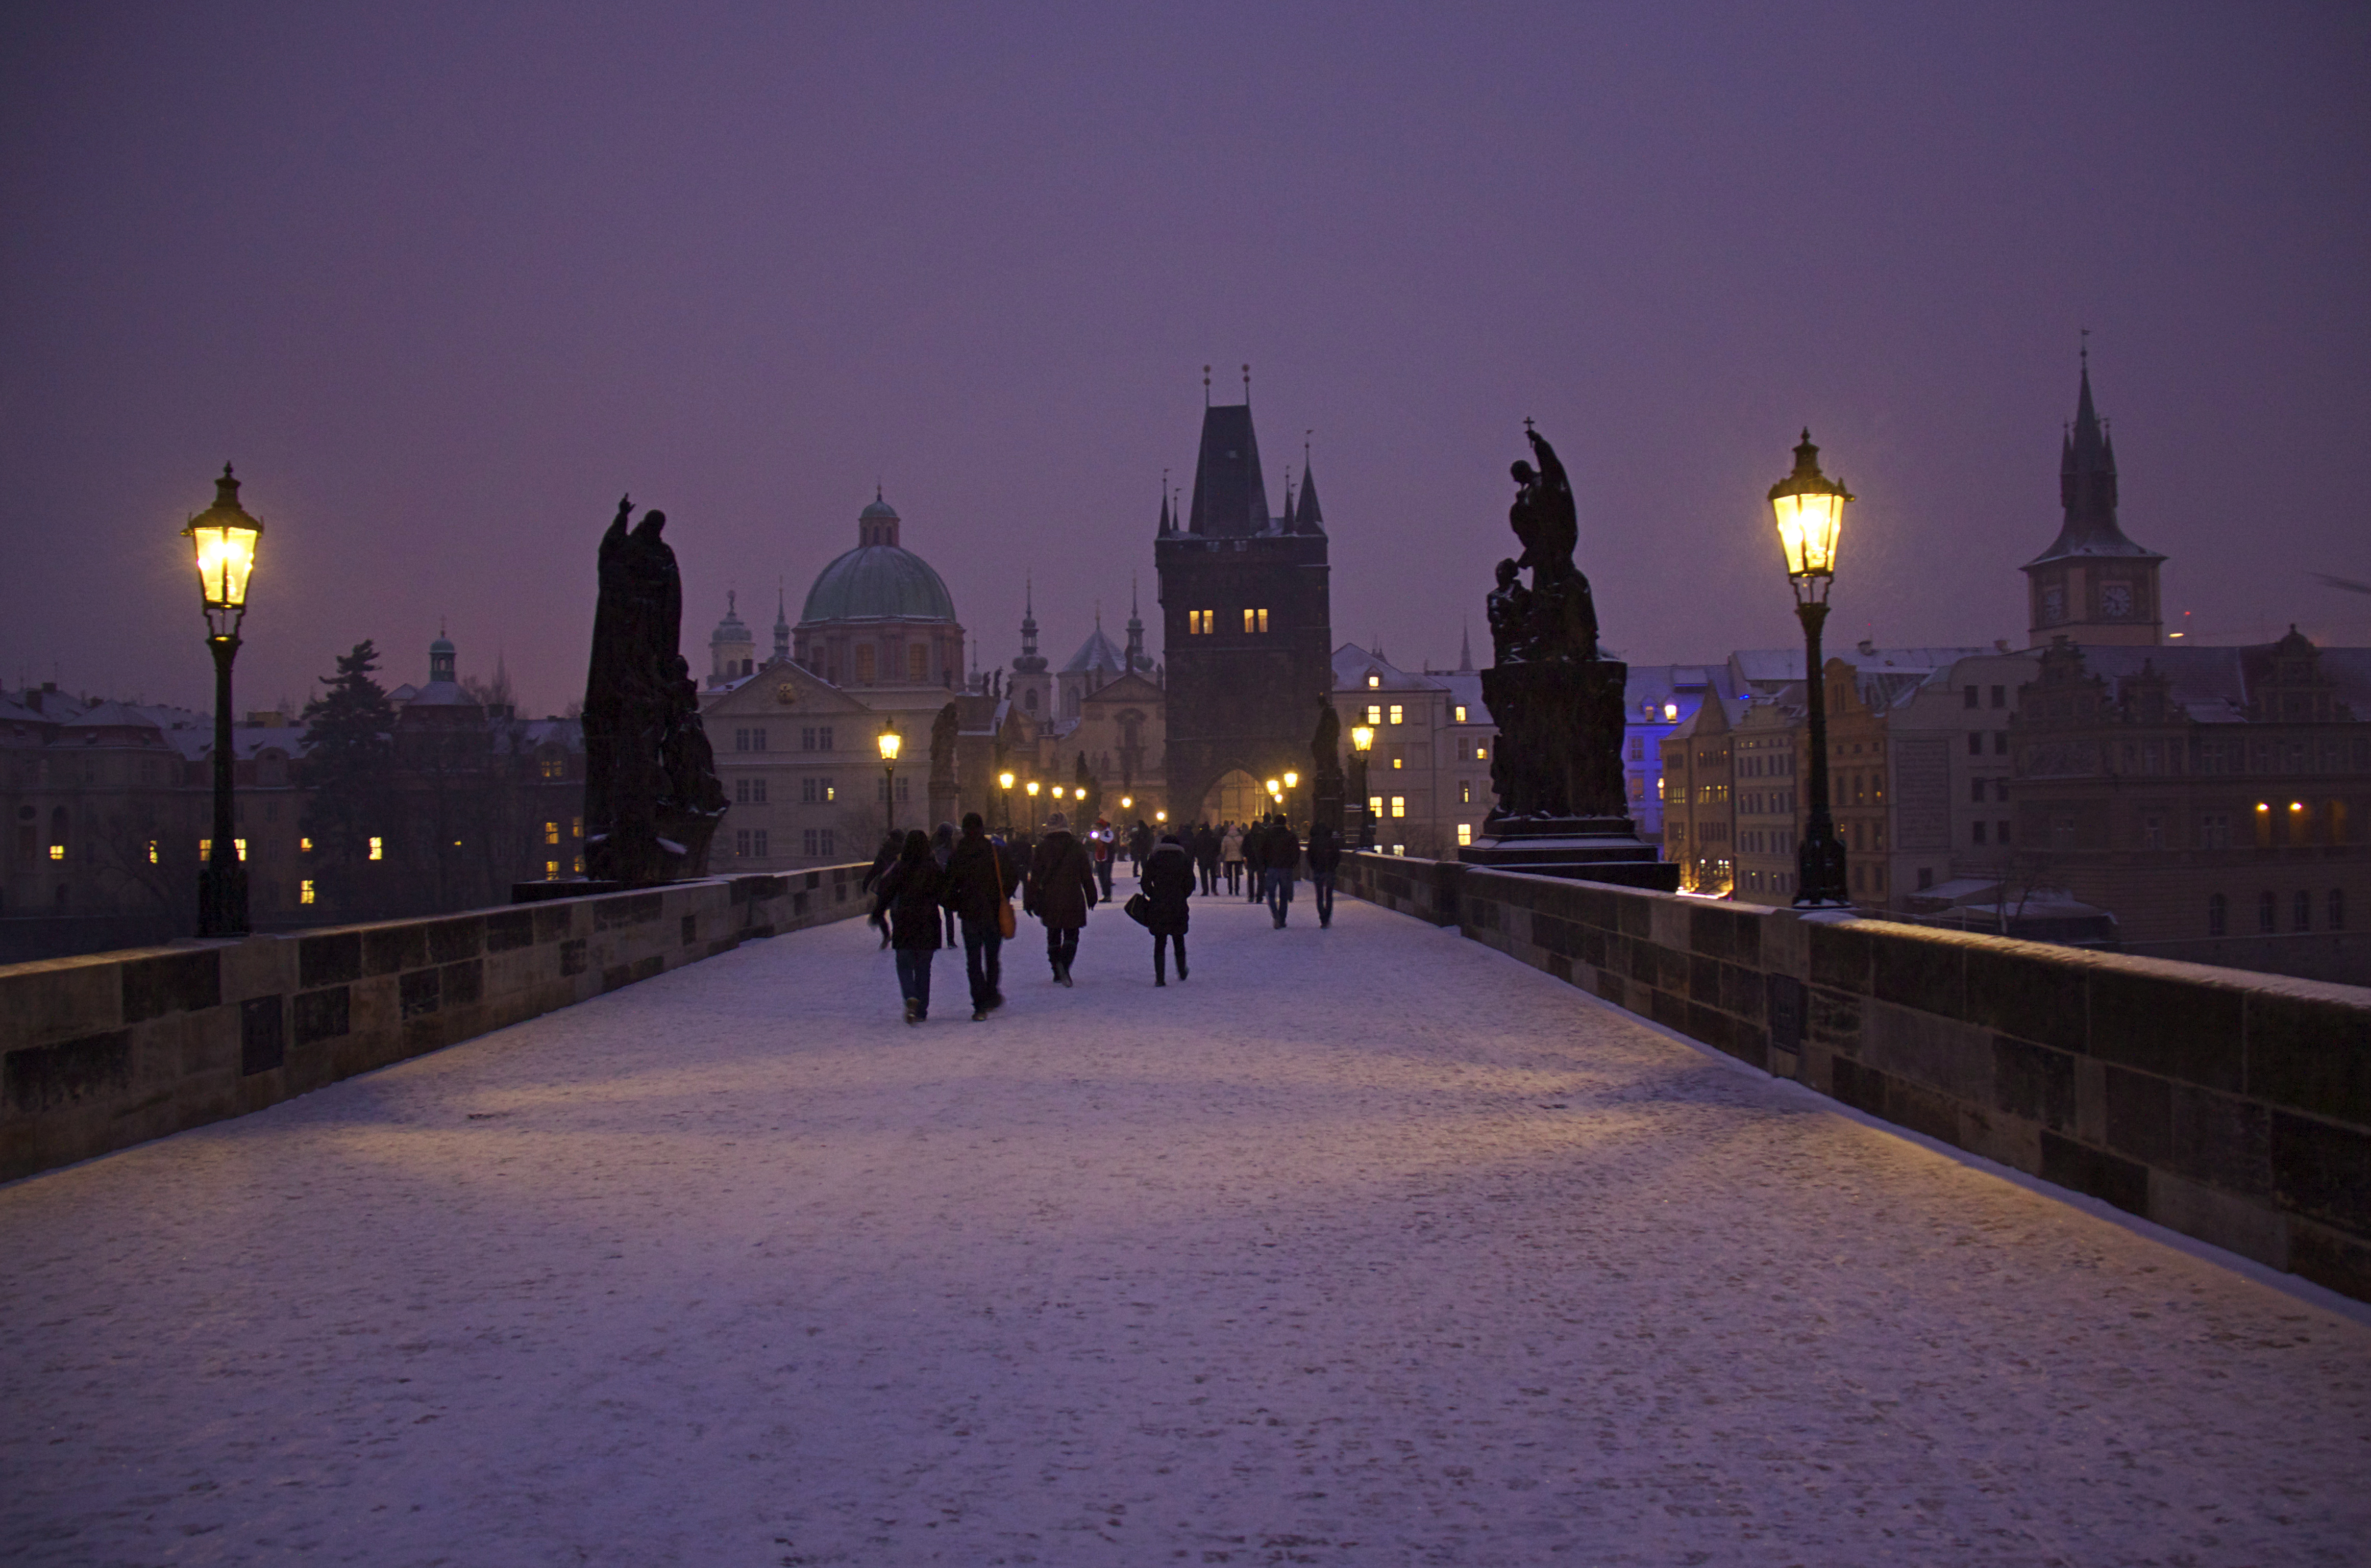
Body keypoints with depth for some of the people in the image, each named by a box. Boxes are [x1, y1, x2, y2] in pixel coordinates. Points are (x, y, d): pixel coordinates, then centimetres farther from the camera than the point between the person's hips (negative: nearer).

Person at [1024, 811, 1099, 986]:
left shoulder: (1043, 847, -3)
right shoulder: (1077, 847, -2)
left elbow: (1035, 876, -2)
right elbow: (1087, 874, 3)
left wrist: (1029, 900, 5)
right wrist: (1091, 896, 15)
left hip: (1049, 900, 1)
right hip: (1073, 899, -1)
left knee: (1053, 936, 14)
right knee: (1071, 936, 4)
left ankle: (1057, 973, 12)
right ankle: (1065, 964, -23)